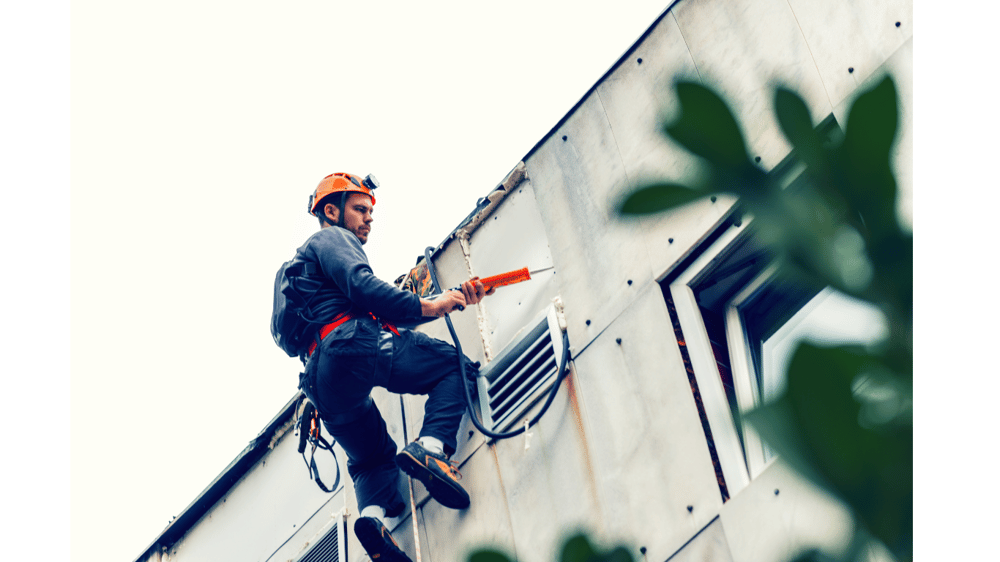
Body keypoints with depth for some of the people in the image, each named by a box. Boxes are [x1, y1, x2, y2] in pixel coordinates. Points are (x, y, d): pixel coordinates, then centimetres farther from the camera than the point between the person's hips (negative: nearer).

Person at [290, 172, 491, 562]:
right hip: (355, 346, -9)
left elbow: (387, 313, 32)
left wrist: (453, 299, 23)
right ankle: (430, 447, -26)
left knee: (372, 458, 17)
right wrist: (427, 306, -5)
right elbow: (362, 288, -10)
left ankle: (373, 515, -15)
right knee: (454, 367, -1)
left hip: (322, 377, 9)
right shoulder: (331, 238, 13)